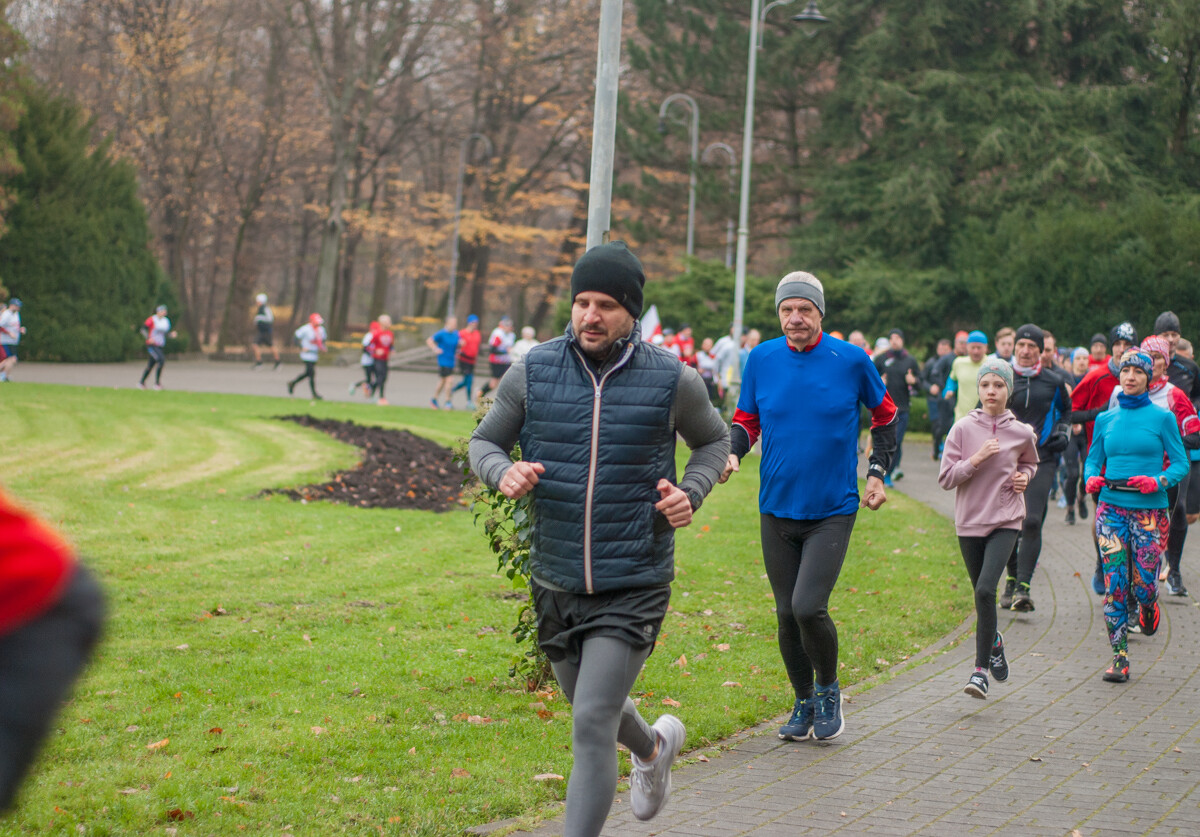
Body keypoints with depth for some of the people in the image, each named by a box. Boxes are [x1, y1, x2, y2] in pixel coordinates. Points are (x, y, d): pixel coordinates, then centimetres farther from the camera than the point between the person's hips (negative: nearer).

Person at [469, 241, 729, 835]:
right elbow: (484, 442, 8)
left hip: (633, 585, -4)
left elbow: (713, 441, 12)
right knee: (594, 711, 24)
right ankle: (654, 746, 59)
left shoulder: (672, 380, -7)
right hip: (555, 581, 4)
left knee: (592, 725, -15)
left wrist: (691, 492, -7)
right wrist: (503, 472, -15)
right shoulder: (534, 370, -4)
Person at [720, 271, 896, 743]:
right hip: (776, 510, 3)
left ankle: (828, 689, 10)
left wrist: (878, 473, 5)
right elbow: (746, 419, 13)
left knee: (808, 607, -16)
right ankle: (804, 704, 26)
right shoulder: (762, 360, 1)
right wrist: (733, 453, -7)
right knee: (787, 614, 7)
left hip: (833, 510, -3)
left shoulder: (851, 361, -5)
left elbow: (884, 414, 11)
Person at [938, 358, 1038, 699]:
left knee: (986, 590, -19)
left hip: (1006, 521, -2)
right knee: (982, 593, 12)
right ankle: (994, 641, 44)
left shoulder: (1022, 433, 1)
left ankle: (981, 669, -12)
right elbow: (945, 478, -4)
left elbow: (1031, 463, 23)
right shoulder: (962, 429, -3)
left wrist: (1025, 477, 2)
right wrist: (975, 459, -17)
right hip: (970, 521, 2)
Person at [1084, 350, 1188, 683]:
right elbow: (1093, 460, 15)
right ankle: (1119, 659, 1)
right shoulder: (1105, 420, 10)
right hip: (1111, 509, 2)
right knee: (1114, 585, -4)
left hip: (1149, 510, -2)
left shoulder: (1162, 418, 1)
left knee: (1144, 585, -2)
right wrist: (1091, 479, -7)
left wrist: (1158, 482, -17)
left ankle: (1148, 608, 36)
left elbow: (1181, 464, 1)